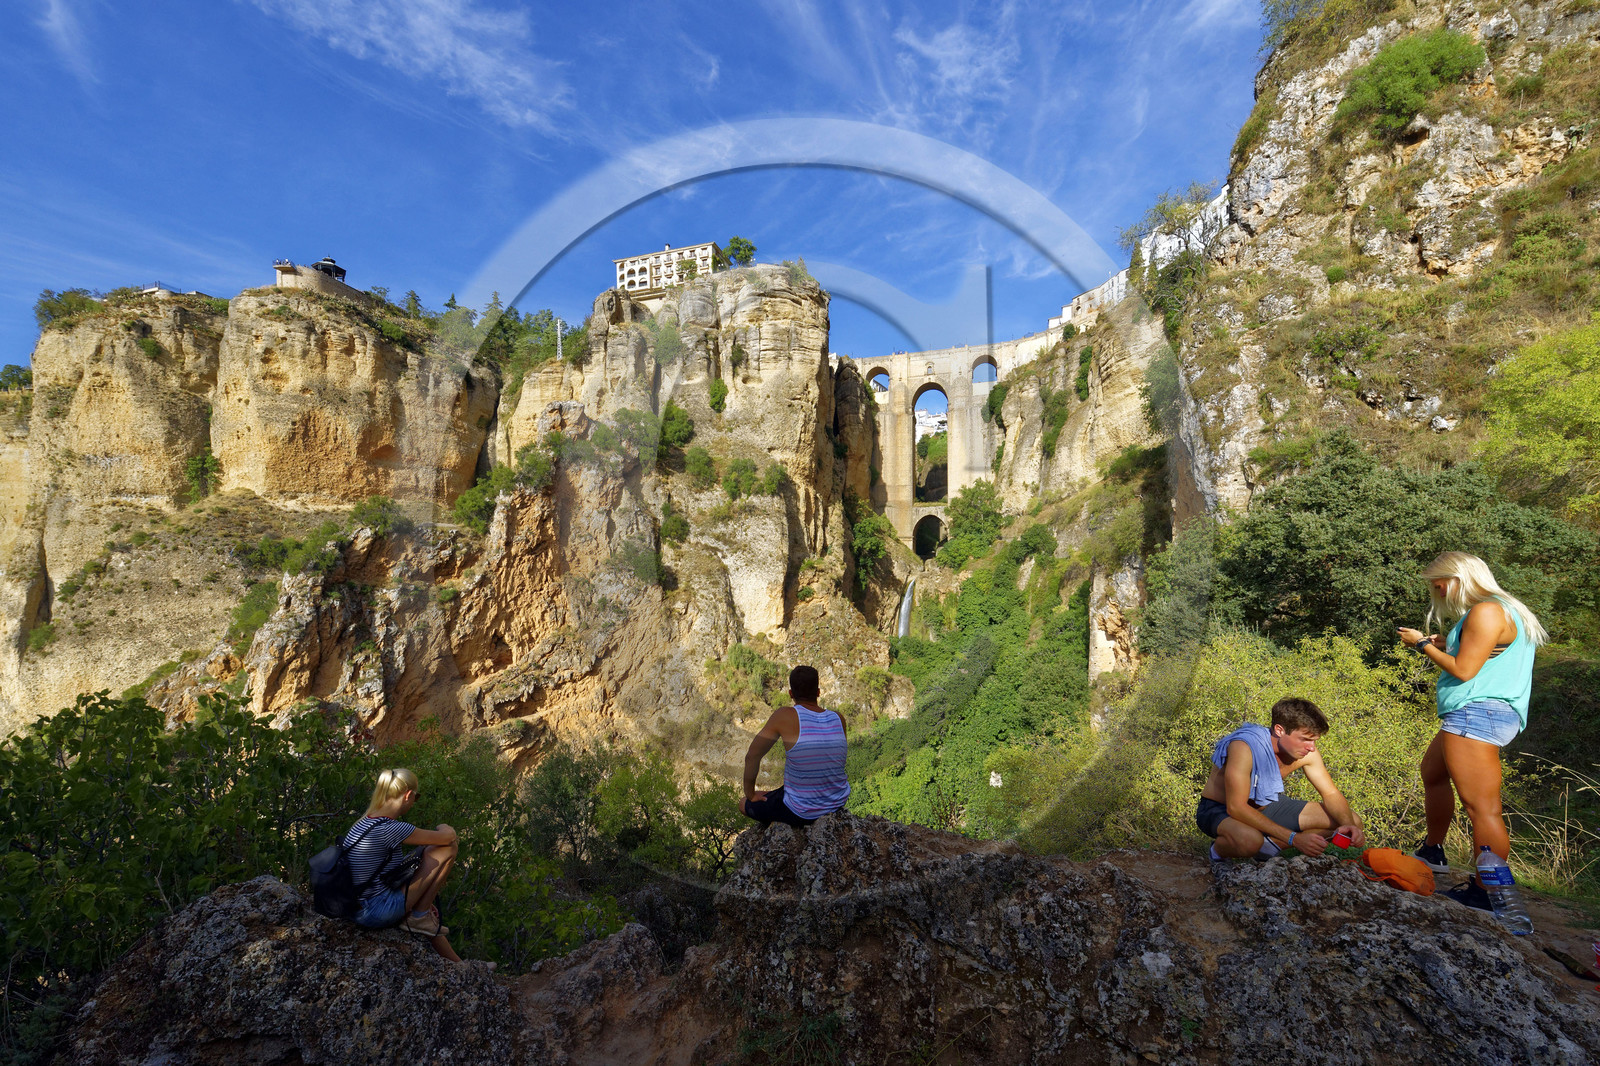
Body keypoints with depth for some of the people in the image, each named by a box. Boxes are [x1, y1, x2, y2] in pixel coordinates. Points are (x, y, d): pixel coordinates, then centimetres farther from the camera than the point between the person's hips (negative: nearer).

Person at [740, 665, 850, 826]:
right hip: (838, 802, 5)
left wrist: (750, 793, 2)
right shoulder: (839, 719, -8)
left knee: (744, 804, 23)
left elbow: (752, 755, -15)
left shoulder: (784, 715, -21)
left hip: (801, 812, -5)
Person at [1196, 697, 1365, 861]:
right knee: (1249, 839, -42)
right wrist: (1294, 838, -36)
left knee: (1351, 821, -2)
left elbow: (1331, 793, 3)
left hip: (1266, 806, 8)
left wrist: (1349, 824, -19)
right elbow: (1236, 807, -34)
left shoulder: (1307, 752, -11)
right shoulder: (1245, 746, -33)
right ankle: (1219, 852, -6)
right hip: (1220, 810, -7)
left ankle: (1267, 845, -2)